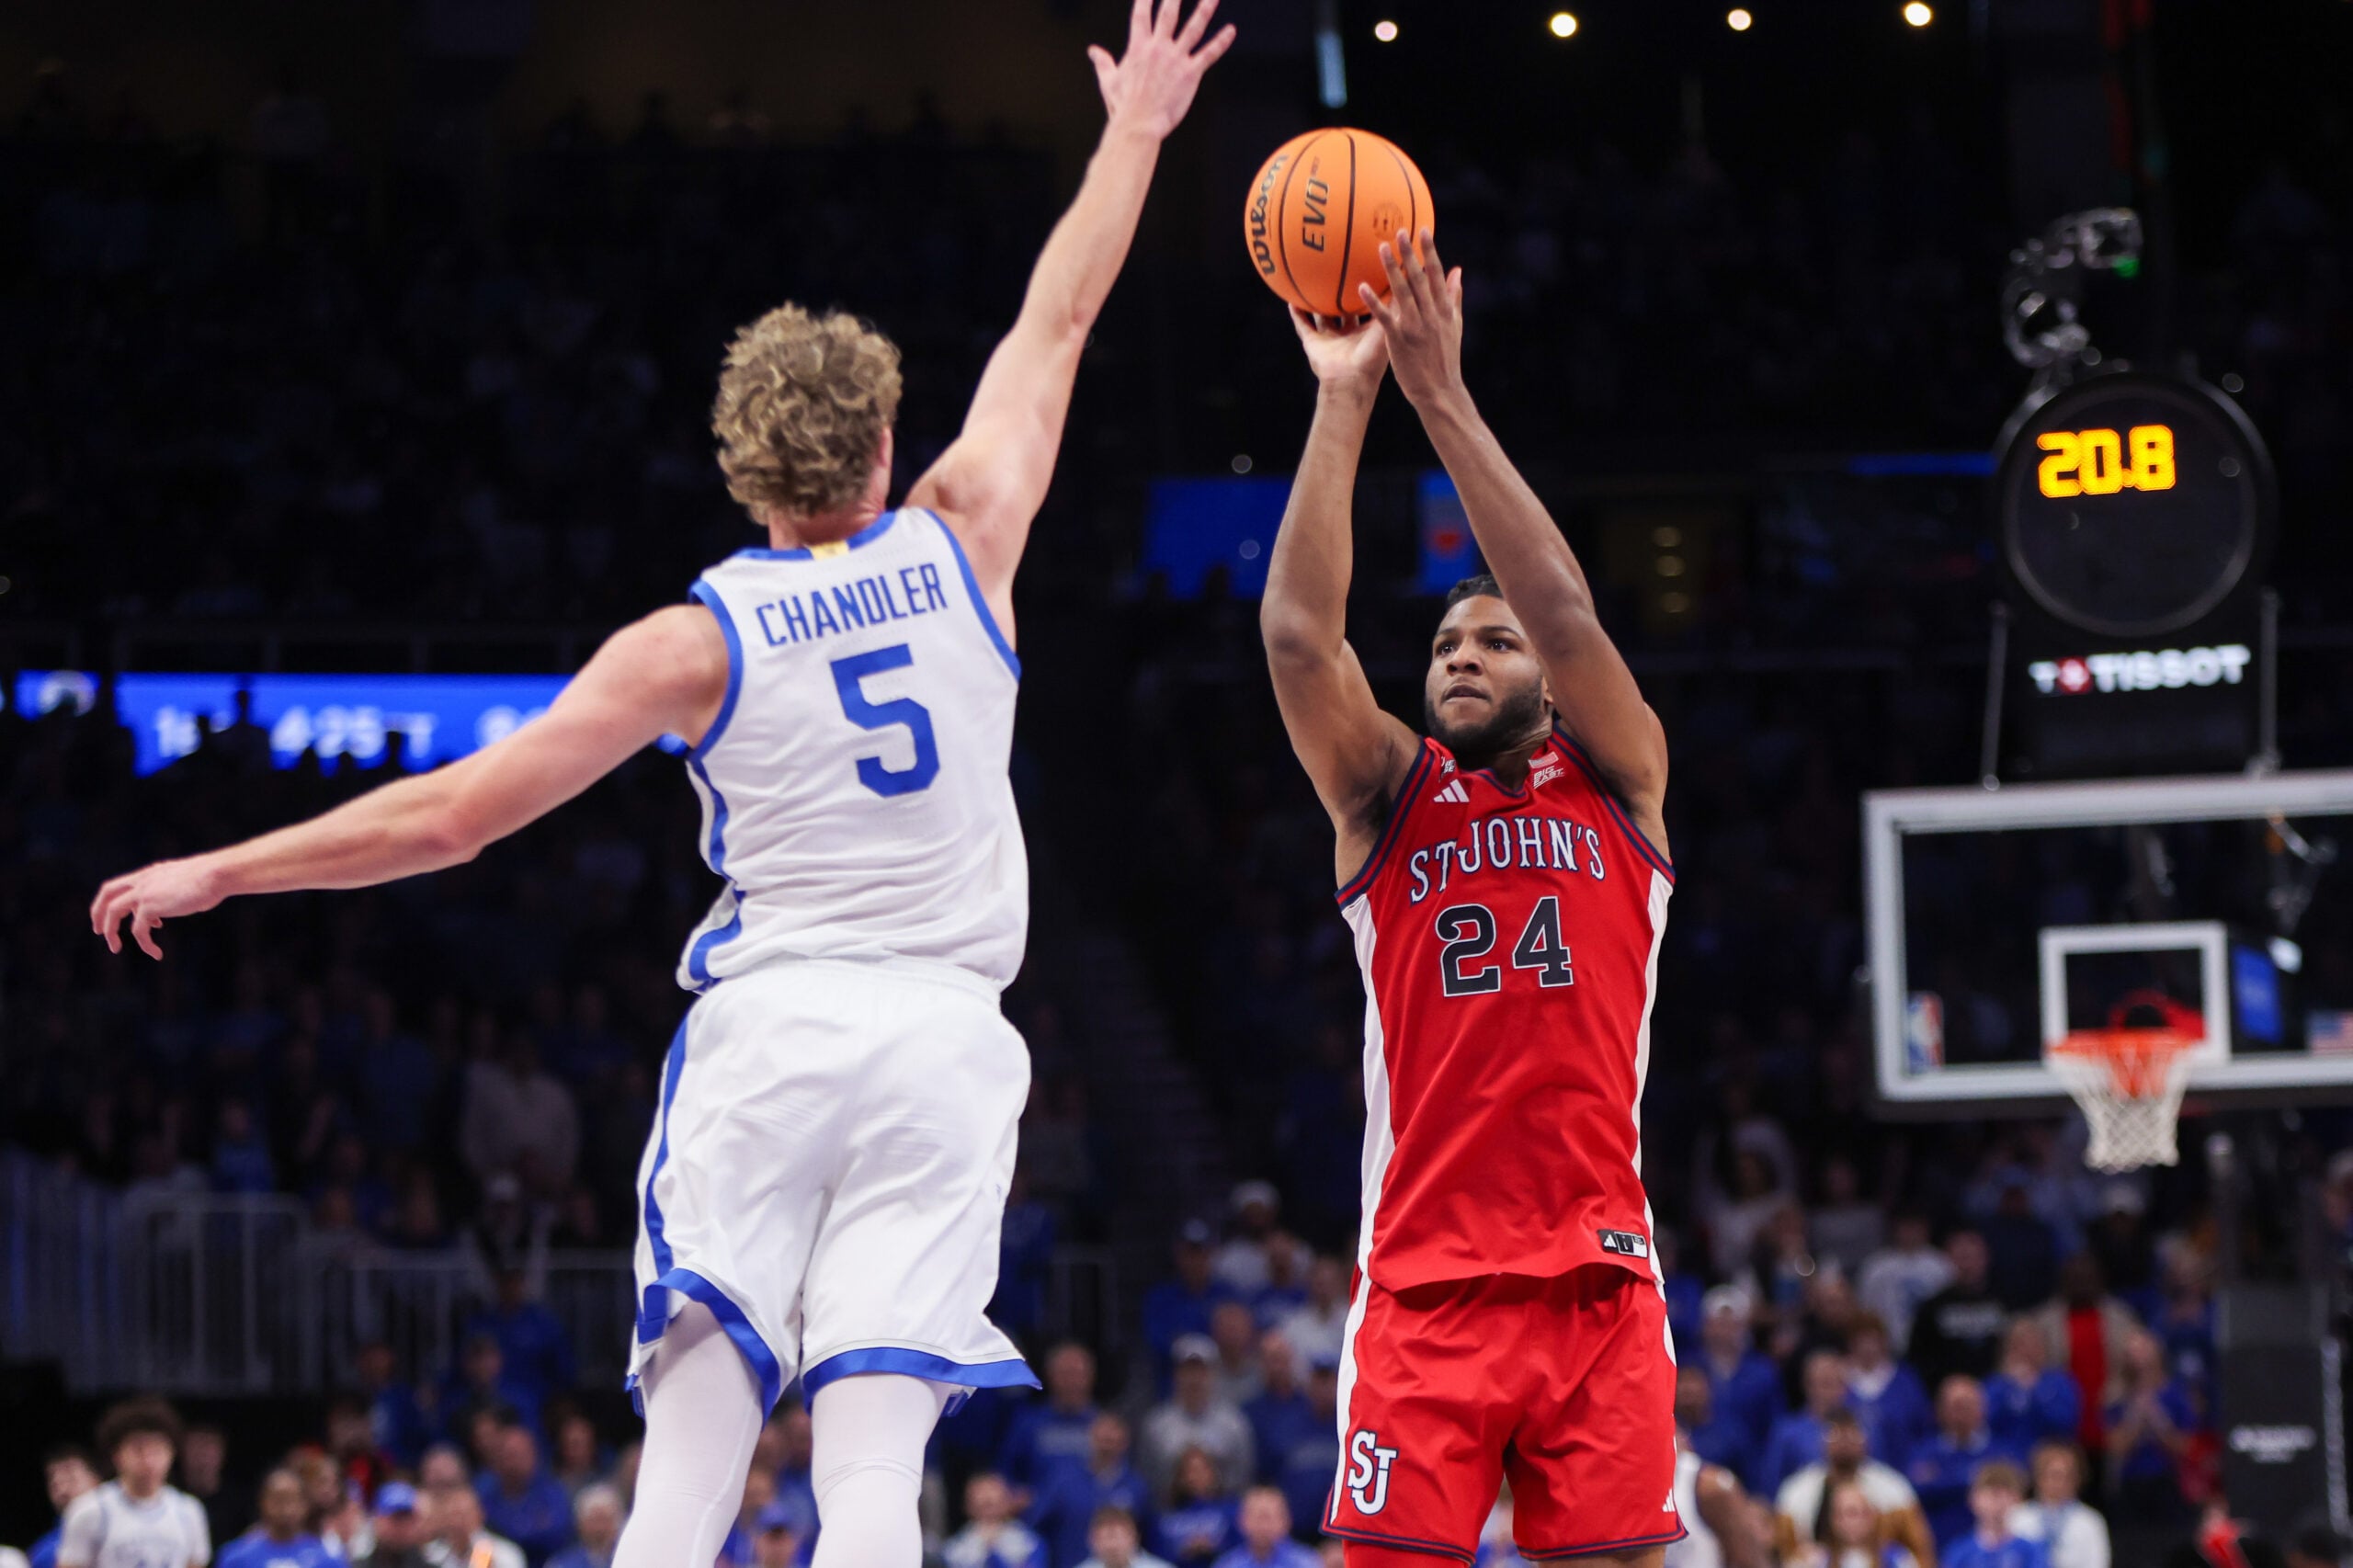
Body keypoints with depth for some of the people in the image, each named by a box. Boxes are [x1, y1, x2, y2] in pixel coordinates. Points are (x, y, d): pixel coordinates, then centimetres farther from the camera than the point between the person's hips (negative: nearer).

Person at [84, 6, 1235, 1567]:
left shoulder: (696, 643, 1)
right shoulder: (963, 548, 6)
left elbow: (451, 813, 0)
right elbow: (1055, 325, 20)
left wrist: (218, 871, 10)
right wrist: (1134, 134, 34)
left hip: (770, 1026, -1)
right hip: (945, 1037, 1)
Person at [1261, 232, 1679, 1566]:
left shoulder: (1615, 782, 11)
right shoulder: (1389, 796, 12)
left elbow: (1565, 612, -5)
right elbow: (1299, 633, -3)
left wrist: (1443, 393, -8)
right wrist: (1344, 403, -8)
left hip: (1597, 1280, 0)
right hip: (1424, 1285, 0)